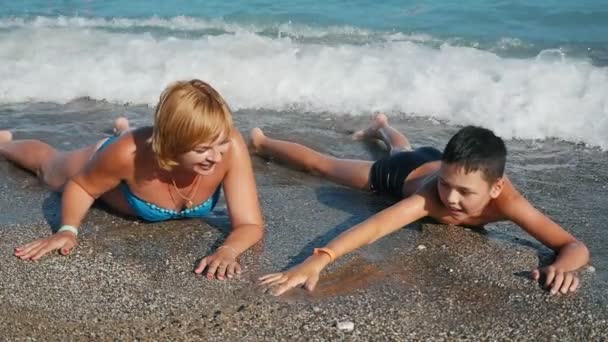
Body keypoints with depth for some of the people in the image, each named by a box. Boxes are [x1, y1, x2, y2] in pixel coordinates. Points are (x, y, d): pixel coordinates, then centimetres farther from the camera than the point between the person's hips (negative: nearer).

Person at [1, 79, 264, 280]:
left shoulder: (231, 147, -46)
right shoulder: (130, 153, -47)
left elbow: (251, 225, -43)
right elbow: (80, 185, -26)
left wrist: (228, 250, -62)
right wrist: (68, 230, -42)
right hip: (118, 168, -1)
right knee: (47, 167, 33)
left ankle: (124, 130, 71)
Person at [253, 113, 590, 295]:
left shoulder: (505, 201, -44)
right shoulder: (432, 192, -50)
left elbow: (576, 246, -46)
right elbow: (376, 225, -64)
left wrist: (562, 266, -70)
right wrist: (317, 260, -78)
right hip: (401, 174, -4)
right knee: (322, 165, 19)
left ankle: (381, 126, 75)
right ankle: (262, 143, 46)